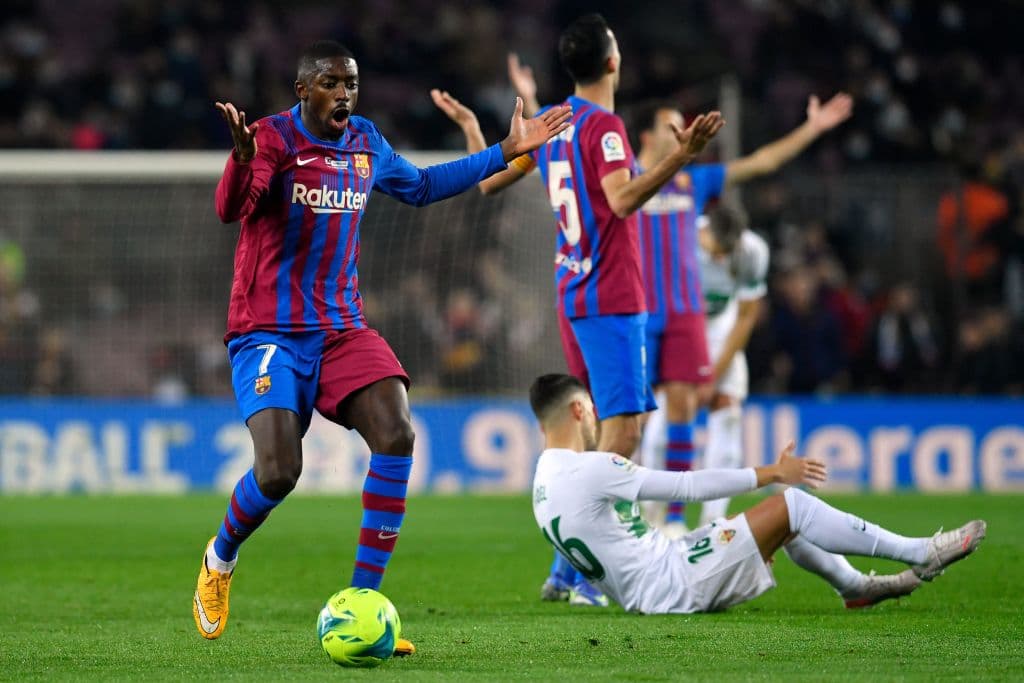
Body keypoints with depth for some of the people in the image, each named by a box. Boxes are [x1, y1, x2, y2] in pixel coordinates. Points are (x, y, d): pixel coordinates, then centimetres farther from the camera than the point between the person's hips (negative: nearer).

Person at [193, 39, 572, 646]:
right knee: (279, 471, -21)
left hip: (343, 328, 5)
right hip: (269, 334, -5)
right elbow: (231, 209, -29)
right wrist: (242, 161, -52)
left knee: (397, 437, -20)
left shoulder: (366, 143, 8)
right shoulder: (274, 138, -12)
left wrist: (507, 152, 27)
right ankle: (220, 560, 15)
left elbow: (420, 186, 28)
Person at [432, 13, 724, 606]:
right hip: (611, 299, -9)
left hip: (573, 291, 9)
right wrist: (682, 157, -37)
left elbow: (489, 180, 20)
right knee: (624, 429, -11)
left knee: (600, 430, 16)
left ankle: (566, 573, 15)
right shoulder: (603, 125, -13)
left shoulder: (550, 124, 11)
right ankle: (576, 571, -17)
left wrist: (468, 125, 36)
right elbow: (624, 199, -28)